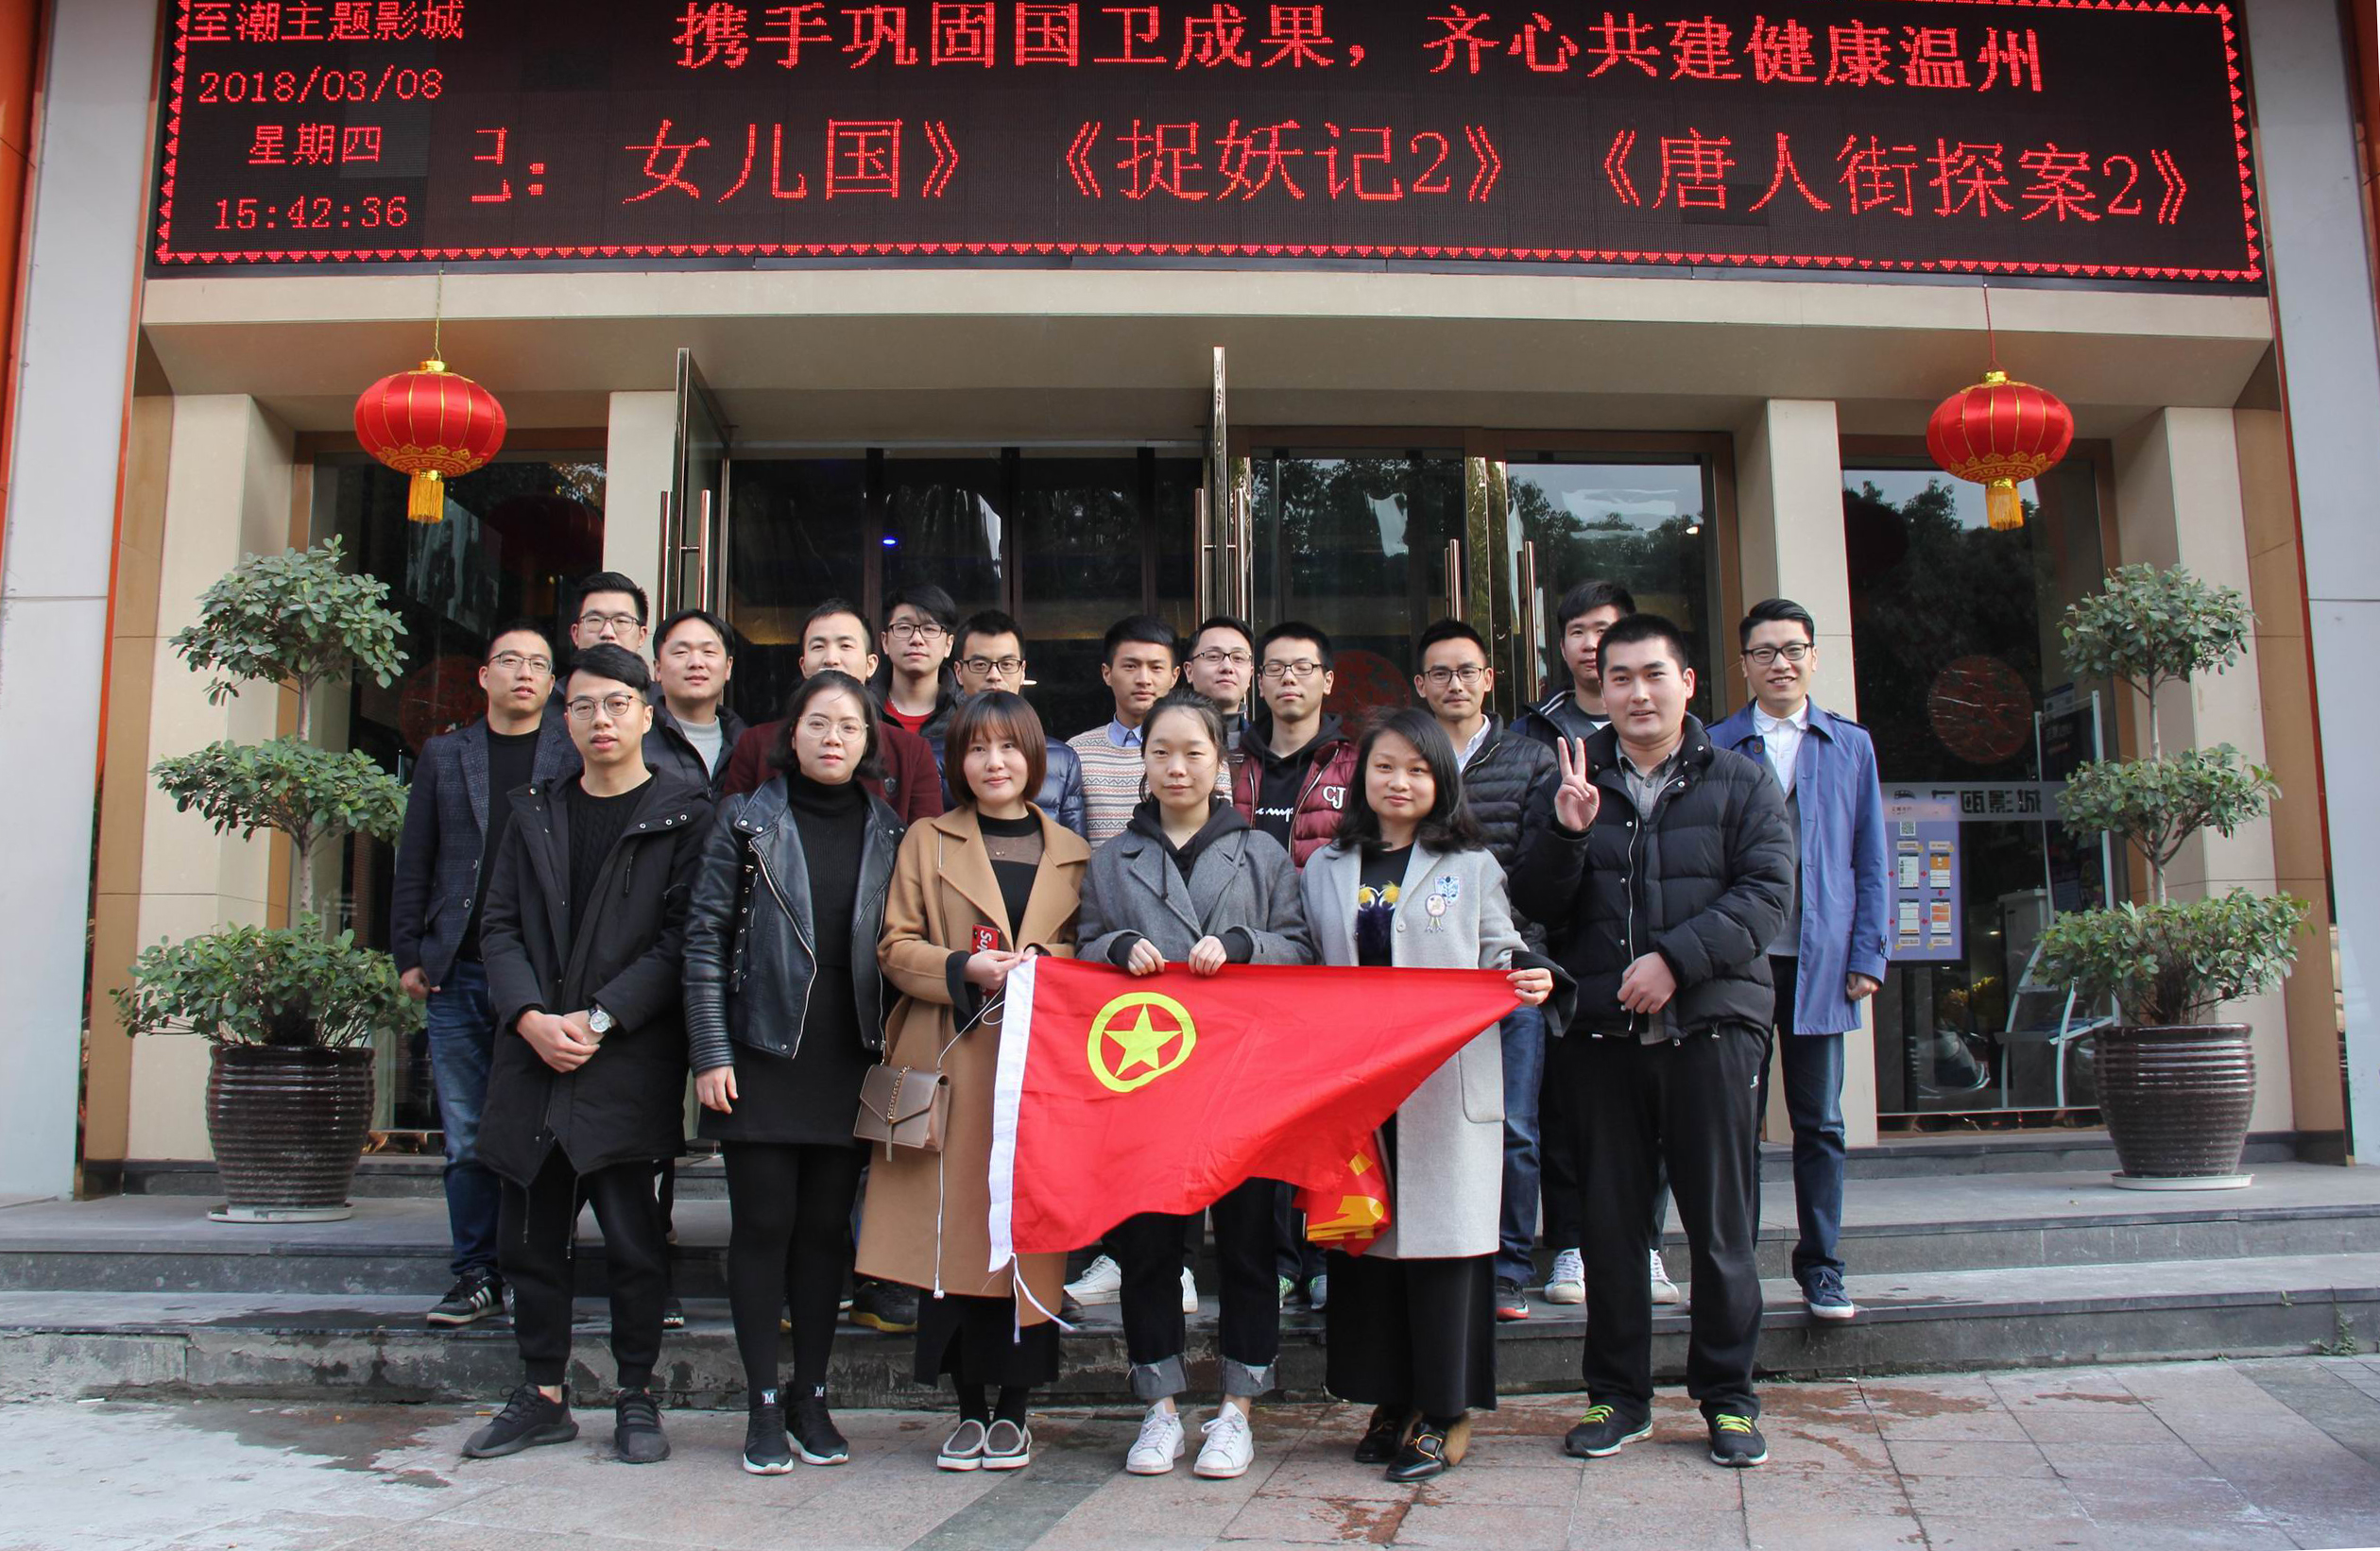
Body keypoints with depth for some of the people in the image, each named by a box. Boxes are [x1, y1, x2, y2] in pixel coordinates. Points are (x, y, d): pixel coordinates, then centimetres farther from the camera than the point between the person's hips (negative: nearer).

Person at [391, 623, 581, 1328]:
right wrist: (409, 954, 7)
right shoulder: (444, 755, 15)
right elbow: (414, 865, 15)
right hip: (460, 974, 3)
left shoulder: (579, 754, 5)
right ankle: (477, 1277, 16)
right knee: (468, 1139, 7)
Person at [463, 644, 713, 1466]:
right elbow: (500, 925, 10)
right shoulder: (535, 812, 15)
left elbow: (682, 937, -7)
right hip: (532, 1057, 5)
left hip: (629, 1061, -4)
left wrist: (600, 1018, -13)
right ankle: (544, 1395, 23)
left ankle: (637, 1397, 14)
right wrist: (529, 1016, -6)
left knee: (633, 1237, -1)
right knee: (530, 1236, 9)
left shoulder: (683, 815, 0)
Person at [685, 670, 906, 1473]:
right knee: (763, 1223, 1)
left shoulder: (888, 834, 9)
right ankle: (764, 1405, 10)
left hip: (849, 1061, 2)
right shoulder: (748, 821, 2)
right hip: (762, 1055, -2)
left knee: (827, 1227, 7)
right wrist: (710, 1053, -7)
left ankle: (812, 1398, 18)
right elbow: (706, 936, -1)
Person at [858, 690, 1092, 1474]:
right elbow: (897, 947, 5)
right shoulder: (927, 842, 11)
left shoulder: (1072, 853, 13)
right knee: (952, 1230, -1)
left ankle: (1014, 1409, 14)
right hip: (950, 1063, 0)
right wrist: (966, 968, -12)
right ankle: (969, 1409, 14)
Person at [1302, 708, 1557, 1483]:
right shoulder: (1325, 868, 12)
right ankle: (1391, 1399, 20)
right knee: (1364, 1232, 7)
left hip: (1448, 1085, -3)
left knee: (1442, 1234, -2)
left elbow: (1501, 957, 5)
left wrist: (1529, 982, -16)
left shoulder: (1471, 866, 6)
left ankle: (1446, 1412, 8)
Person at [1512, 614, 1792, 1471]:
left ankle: (1727, 1396, 19)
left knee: (1721, 1221, 5)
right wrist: (1567, 835, -13)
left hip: (1712, 1024, -1)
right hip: (1606, 1033, 2)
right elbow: (1534, 905, 5)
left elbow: (1765, 893, -4)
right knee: (1609, 1219, 7)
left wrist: (1676, 957, -15)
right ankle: (1618, 1395, 20)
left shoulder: (1740, 782, 7)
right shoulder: (1576, 783, 11)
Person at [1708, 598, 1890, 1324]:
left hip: (1819, 958, 1)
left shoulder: (1850, 745, 10)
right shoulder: (1717, 748, 5)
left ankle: (1822, 1271, 16)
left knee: (1820, 1122, 6)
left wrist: (1868, 955, 1)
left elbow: (1870, 859, 9)